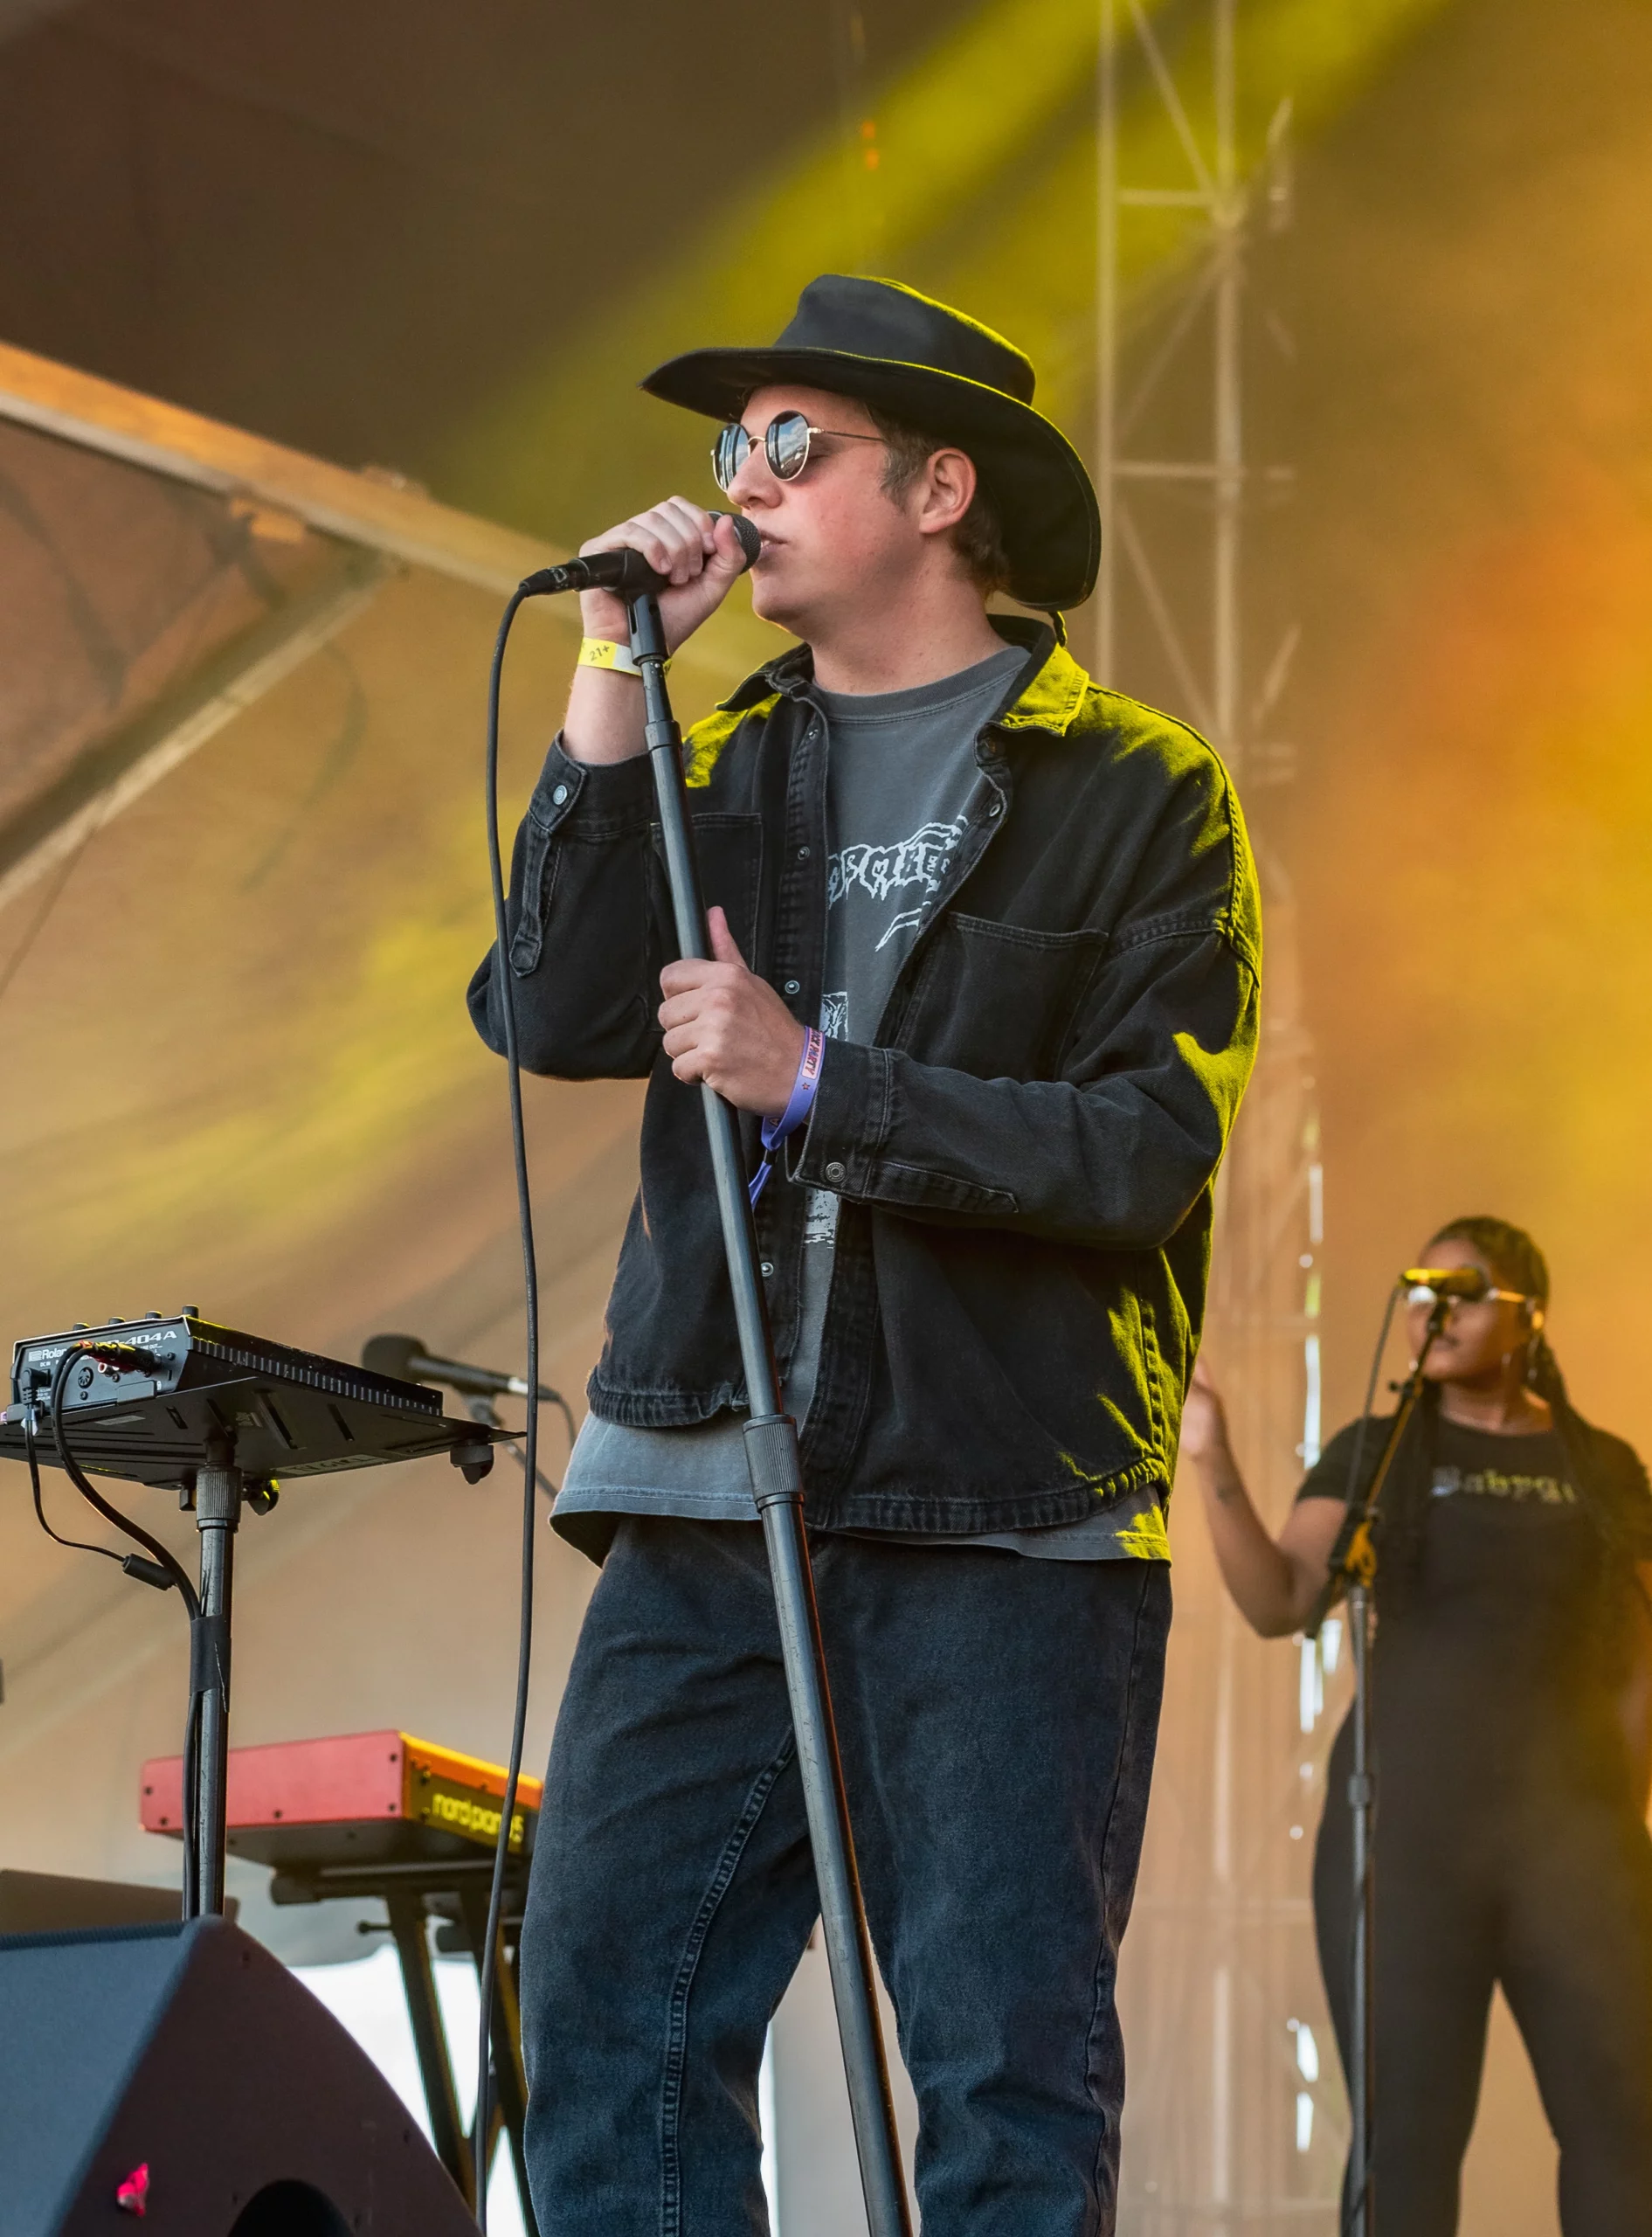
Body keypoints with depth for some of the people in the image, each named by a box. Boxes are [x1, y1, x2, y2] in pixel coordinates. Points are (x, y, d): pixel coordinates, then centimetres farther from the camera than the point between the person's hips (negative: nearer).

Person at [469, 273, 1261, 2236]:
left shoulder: (1136, 792, 4)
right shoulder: (719, 771, 18)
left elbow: (1148, 1148, -7)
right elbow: (556, 1013, 1)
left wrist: (816, 1078, -13)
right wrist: (613, 682, -2)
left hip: (1003, 1512, -4)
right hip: (709, 1500, 4)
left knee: (1012, 2079, -3)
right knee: (611, 2037, 0)